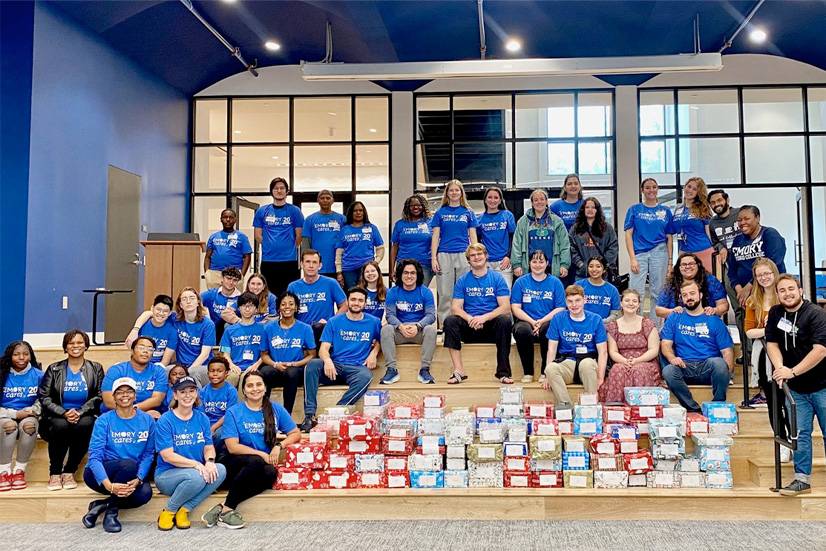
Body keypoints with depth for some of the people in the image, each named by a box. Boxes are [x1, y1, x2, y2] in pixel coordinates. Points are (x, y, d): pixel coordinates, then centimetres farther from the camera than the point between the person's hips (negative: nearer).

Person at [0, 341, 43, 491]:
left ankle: (19, 471, -22)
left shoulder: (38, 375, 2)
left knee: (30, 425, -34)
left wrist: (29, 411, -13)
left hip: (28, 416, 1)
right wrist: (15, 414, -14)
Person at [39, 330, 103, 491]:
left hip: (84, 416, 0)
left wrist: (80, 413, -15)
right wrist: (64, 413, -16)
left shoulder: (96, 368, 12)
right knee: (60, 425, -35)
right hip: (57, 417, 0)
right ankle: (55, 473, -15)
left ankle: (69, 472, -17)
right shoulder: (54, 369, 11)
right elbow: (44, 398, 1)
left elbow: (99, 396, 1)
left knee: (86, 425, -35)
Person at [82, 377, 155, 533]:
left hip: (130, 478, 2)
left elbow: (148, 454, 0)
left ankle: (100, 505, -9)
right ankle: (112, 511, -14)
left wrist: (138, 479, -19)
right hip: (100, 475, -2)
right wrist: (109, 485, -30)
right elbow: (95, 456, -14)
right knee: (129, 464, -34)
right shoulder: (104, 420, -5)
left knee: (145, 493, -31)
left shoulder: (147, 420, 2)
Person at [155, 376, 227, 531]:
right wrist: (196, 464, -26)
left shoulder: (202, 419, 7)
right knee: (196, 476, -35)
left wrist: (209, 461, -20)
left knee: (220, 470, -25)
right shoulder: (165, 421, -8)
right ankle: (168, 512, -8)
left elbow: (209, 447, 4)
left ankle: (183, 511, -13)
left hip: (196, 472, 5)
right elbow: (168, 456, -16)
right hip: (166, 475, -5)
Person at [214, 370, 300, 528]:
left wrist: (279, 445, -11)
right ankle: (227, 510, -25)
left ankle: (222, 508, -28)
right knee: (256, 462, -35)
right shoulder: (234, 412, -1)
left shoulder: (276, 409, 7)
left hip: (263, 463, 3)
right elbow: (232, 447, -8)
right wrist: (262, 454, -15)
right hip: (234, 465, -3)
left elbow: (296, 434, 9)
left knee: (271, 473, -33)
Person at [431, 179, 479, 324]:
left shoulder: (468, 212, 10)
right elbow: (435, 237, 7)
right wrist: (433, 258, -2)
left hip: (463, 255, 0)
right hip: (444, 255, 0)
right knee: (445, 294, 0)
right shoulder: (440, 213, 9)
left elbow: (473, 237, 10)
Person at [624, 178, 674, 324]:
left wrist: (670, 261, 5)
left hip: (659, 253, 2)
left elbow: (669, 238, 11)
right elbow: (628, 235, 2)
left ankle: (655, 327, 12)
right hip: (639, 254, -1)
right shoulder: (634, 210, 7)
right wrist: (632, 259, -7)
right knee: (636, 293, -7)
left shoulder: (665, 211, 11)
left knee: (658, 293, 4)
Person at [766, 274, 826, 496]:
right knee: (800, 434, 4)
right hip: (796, 389, 4)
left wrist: (792, 371, -24)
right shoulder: (775, 313, 4)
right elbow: (772, 344, 2)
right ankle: (802, 480, 11)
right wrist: (780, 368, -16)